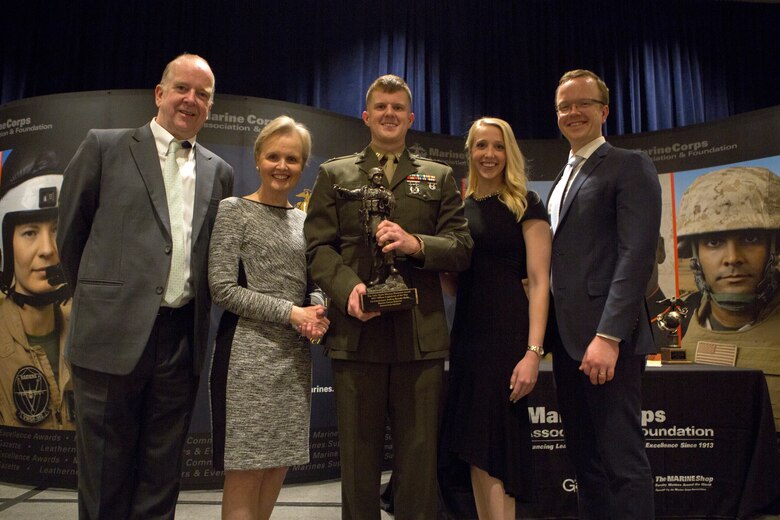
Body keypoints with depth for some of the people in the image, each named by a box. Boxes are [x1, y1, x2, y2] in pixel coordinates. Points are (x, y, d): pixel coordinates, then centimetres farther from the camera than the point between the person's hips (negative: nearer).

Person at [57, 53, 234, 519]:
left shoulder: (219, 172, 11)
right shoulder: (105, 147, 2)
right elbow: (71, 232, 7)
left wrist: (194, 309, 12)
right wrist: (100, 296, 13)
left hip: (182, 339, 3)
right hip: (113, 334, -2)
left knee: (161, 476, 14)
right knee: (105, 474, 9)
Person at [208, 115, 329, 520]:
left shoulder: (304, 220, 13)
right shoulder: (233, 210, -3)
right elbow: (222, 288, -10)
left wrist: (318, 311, -5)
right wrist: (290, 312, -14)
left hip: (295, 355, 6)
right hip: (249, 353, -5)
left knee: (277, 469, 13)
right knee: (244, 477, 0)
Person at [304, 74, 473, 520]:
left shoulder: (440, 177, 16)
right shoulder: (334, 174, 15)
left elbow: (462, 248, 6)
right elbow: (318, 247, 4)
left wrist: (416, 244, -13)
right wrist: (348, 287, -15)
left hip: (421, 333, 1)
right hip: (356, 333, 0)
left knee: (420, 459, 7)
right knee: (359, 457, 9)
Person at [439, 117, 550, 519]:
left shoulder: (526, 204, -3)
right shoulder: (460, 208, 13)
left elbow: (539, 282, -9)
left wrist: (533, 351, -18)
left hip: (507, 331, -6)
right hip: (466, 331, 6)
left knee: (493, 444, -2)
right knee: (474, 446, 11)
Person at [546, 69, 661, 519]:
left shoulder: (630, 166, -2)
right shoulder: (565, 177, 21)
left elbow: (637, 255, -14)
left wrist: (608, 335, -22)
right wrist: (554, 330, 11)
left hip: (607, 336, -8)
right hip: (569, 337, 8)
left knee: (623, 459, -3)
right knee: (585, 457, 14)